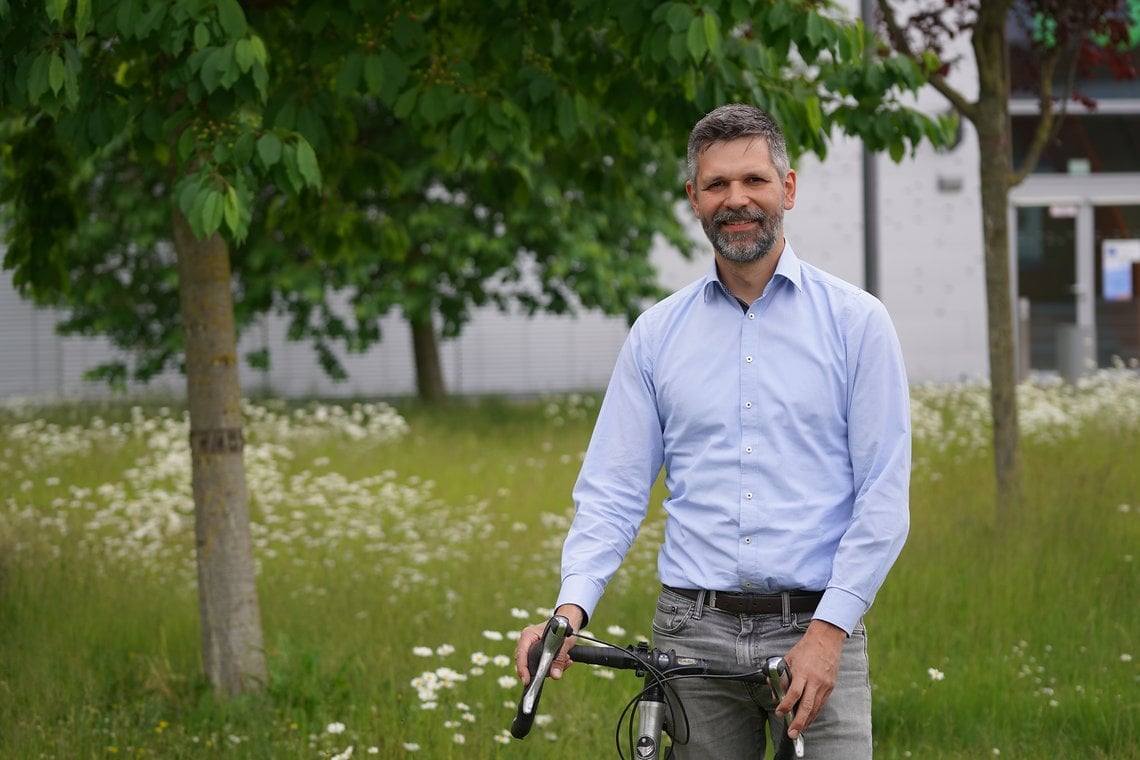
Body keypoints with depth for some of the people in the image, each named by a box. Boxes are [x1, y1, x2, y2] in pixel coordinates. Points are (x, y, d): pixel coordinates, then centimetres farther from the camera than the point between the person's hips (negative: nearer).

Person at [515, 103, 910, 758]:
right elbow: (613, 490, 7)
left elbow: (884, 497, -2)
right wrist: (573, 606, -10)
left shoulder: (856, 321, 2)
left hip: (816, 630, -2)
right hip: (694, 634, 2)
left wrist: (829, 630, -12)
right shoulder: (659, 334, 10)